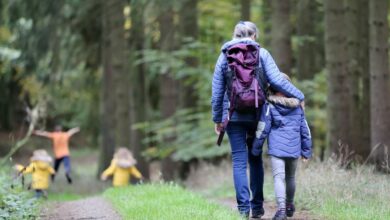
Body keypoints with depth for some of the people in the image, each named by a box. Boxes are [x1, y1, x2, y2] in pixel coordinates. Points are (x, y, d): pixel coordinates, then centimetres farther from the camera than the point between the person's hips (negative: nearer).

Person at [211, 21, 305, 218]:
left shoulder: (225, 56, 4)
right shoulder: (261, 54, 0)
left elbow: (217, 91, 5)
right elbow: (276, 80, -9)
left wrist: (217, 118, 11)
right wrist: (298, 96, 0)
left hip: (233, 116, 0)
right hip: (256, 115, 0)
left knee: (239, 161, 2)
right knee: (255, 159, 14)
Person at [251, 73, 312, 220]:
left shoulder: (269, 106, -4)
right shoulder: (297, 106, 8)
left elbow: (262, 130, -3)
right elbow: (305, 130, 13)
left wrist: (256, 149, 6)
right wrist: (306, 151, 21)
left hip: (276, 149, -4)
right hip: (294, 149, 4)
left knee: (278, 177, -8)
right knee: (290, 177, 21)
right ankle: (289, 205, 36)